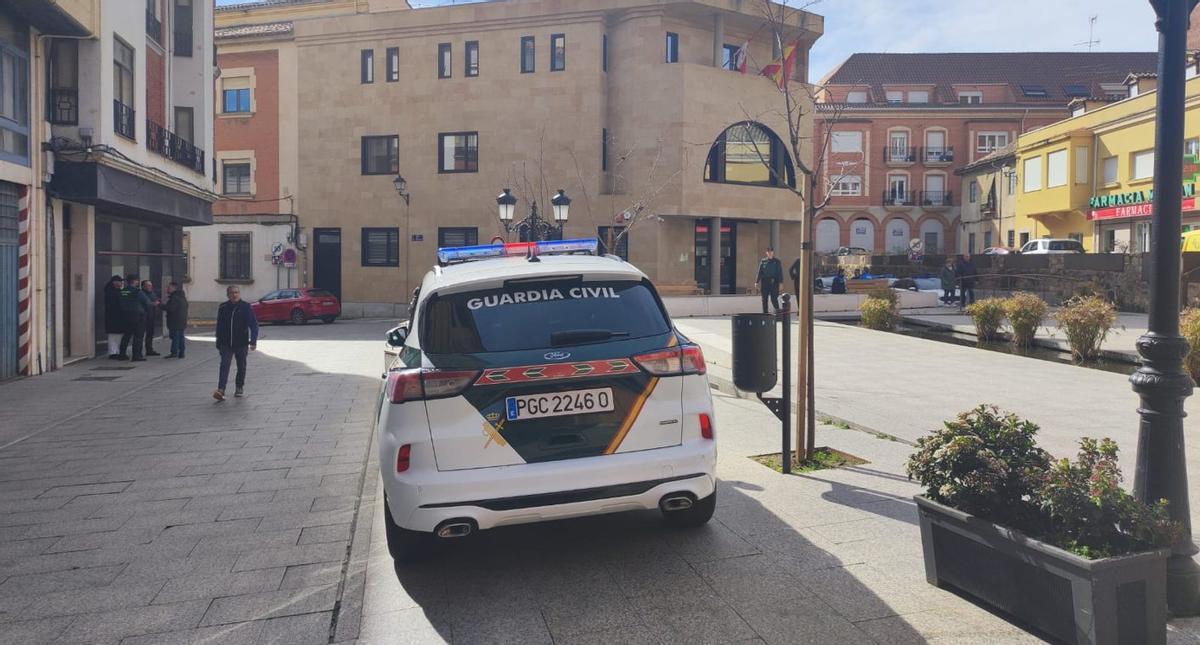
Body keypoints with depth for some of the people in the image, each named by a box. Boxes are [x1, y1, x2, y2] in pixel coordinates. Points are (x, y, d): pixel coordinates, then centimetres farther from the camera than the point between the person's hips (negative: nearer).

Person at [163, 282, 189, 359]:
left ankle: (174, 352, -8)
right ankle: (181, 353, 13)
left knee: (175, 336, -8)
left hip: (175, 322, -9)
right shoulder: (182, 297, 16)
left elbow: (170, 308, -23)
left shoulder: (175, 298, -16)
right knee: (180, 336, 11)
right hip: (182, 321, 9)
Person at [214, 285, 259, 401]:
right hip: (226, 343, 1)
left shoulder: (246, 307, -5)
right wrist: (218, 341, 14)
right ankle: (221, 390, -19)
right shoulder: (223, 307, 4)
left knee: (241, 366, 11)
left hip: (241, 343, -1)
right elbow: (219, 325, 13)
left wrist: (253, 341, -16)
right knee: (224, 365, -12)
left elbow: (254, 325, -8)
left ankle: (239, 388, 29)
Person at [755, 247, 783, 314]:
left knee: (773, 298, -10)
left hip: (774, 283, -2)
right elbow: (759, 272, 9)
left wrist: (780, 283, -6)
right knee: (764, 299, 5)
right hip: (764, 283, 3)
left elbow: (780, 272, 2)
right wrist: (757, 281, 3)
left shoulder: (777, 262, 4)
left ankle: (777, 310, 9)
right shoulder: (763, 261, 9)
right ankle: (765, 313, 12)